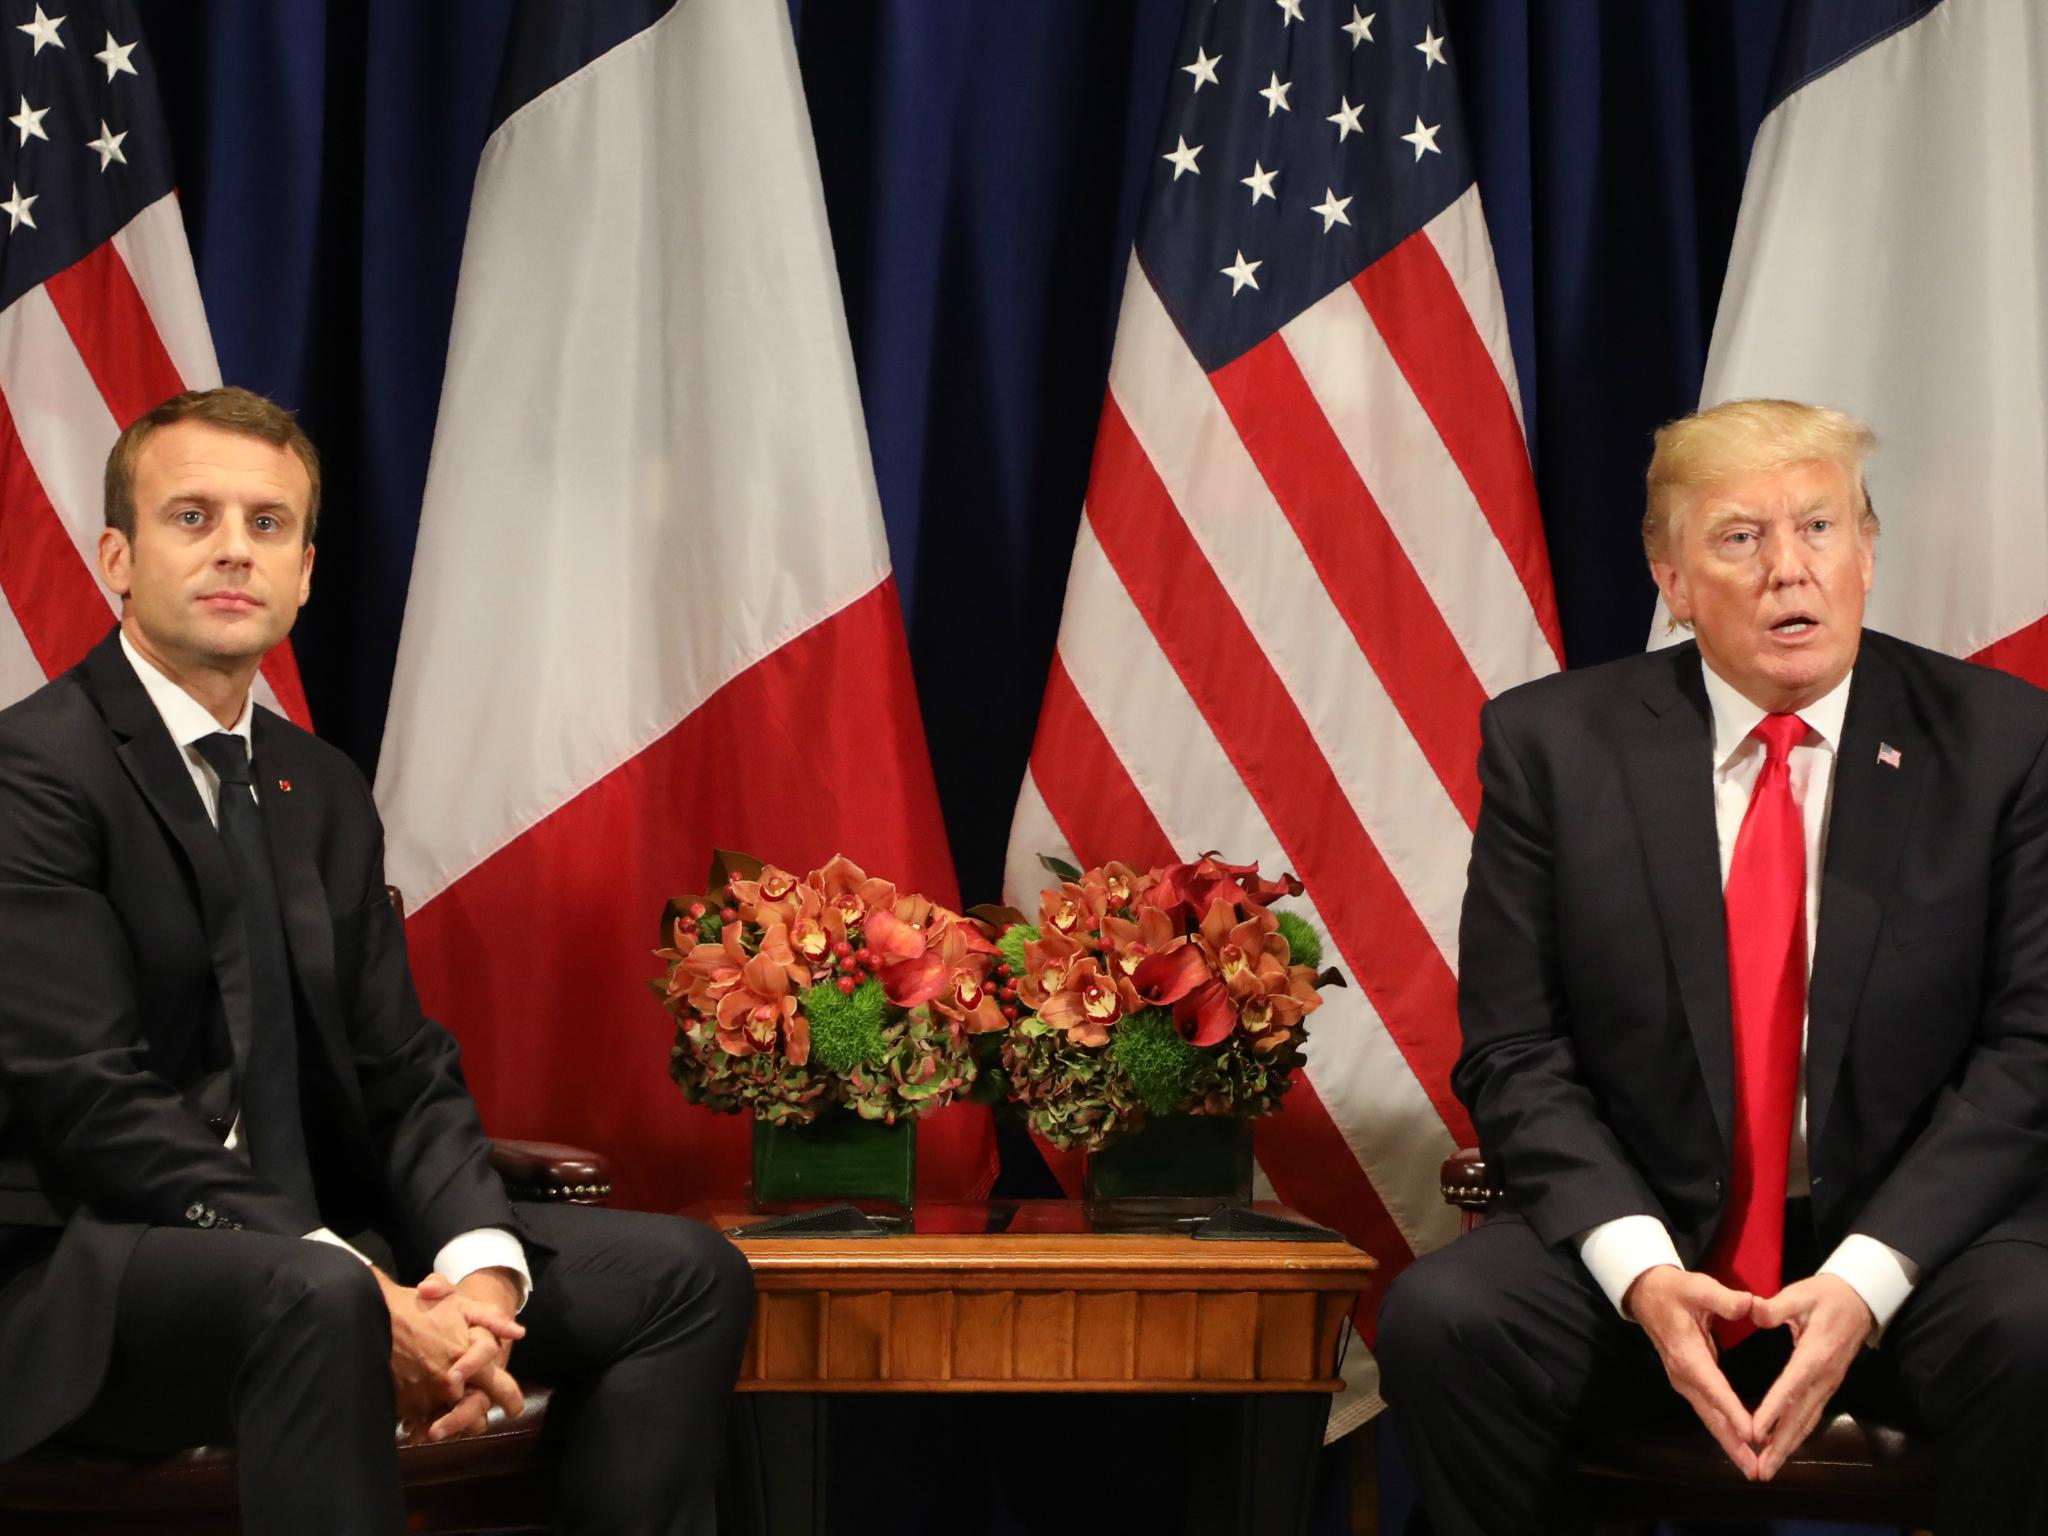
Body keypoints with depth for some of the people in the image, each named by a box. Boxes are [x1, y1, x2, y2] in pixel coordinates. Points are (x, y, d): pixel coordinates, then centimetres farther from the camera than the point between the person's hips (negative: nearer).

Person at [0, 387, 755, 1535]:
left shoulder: (325, 791, 14)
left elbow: (404, 1073, 9)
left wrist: (478, 1268, -13)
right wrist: (370, 1304, -26)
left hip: (313, 1242, 7)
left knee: (688, 1273, -4)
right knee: (314, 1298, -38)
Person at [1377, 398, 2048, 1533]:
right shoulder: (1551, 744, 0)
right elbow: (1514, 1055, -1)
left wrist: (1867, 1276, -16)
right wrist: (1639, 1269, -18)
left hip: (1912, 1236, 0)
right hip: (1644, 1234, 1)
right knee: (1440, 1318, -27)